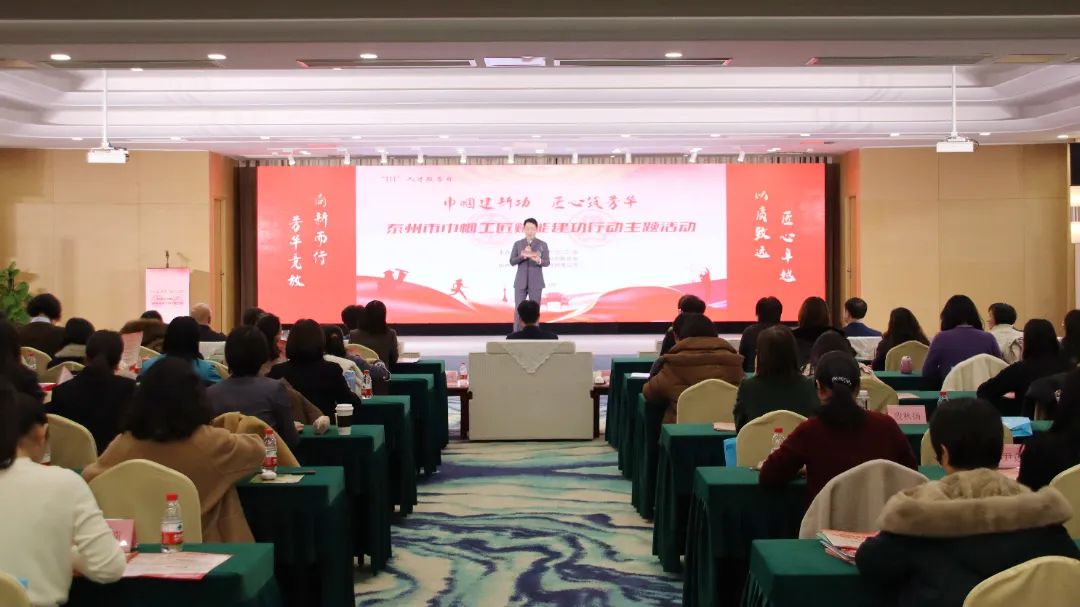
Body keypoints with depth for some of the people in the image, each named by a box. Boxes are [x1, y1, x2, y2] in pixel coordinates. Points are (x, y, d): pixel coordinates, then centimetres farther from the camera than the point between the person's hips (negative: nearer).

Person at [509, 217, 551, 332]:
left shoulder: (542, 244, 2)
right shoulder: (517, 244, 5)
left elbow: (547, 262, -5)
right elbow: (512, 262, -1)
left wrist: (538, 260, -28)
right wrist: (522, 256, -20)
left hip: (536, 283, -1)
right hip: (520, 282, 1)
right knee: (518, 309, -2)